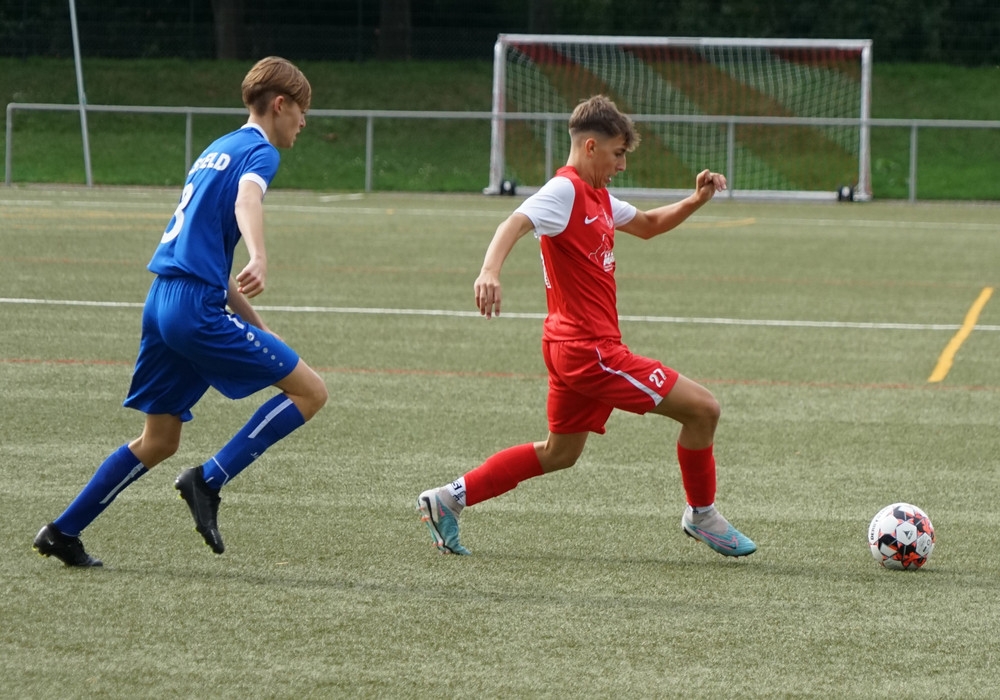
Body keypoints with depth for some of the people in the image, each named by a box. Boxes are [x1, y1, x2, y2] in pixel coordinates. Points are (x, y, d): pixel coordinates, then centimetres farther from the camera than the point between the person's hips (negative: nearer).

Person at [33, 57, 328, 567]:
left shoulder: (217, 150, 25)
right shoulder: (259, 151, -3)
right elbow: (247, 200, -27)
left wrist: (256, 326, 32)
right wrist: (259, 261, -47)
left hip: (163, 299, 9)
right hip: (196, 308, -9)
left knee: (159, 440, 17)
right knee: (309, 391, -4)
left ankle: (63, 532, 16)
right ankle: (209, 481, -8)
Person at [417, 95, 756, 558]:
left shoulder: (598, 198, 16)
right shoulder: (565, 191, -14)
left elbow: (647, 226, 31)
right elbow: (516, 223, -31)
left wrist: (695, 201, 14)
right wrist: (490, 271, -51)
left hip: (575, 347, 11)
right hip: (590, 349, -11)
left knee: (560, 453, 20)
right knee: (702, 408, -6)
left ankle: (450, 499, 20)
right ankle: (702, 515, 12)